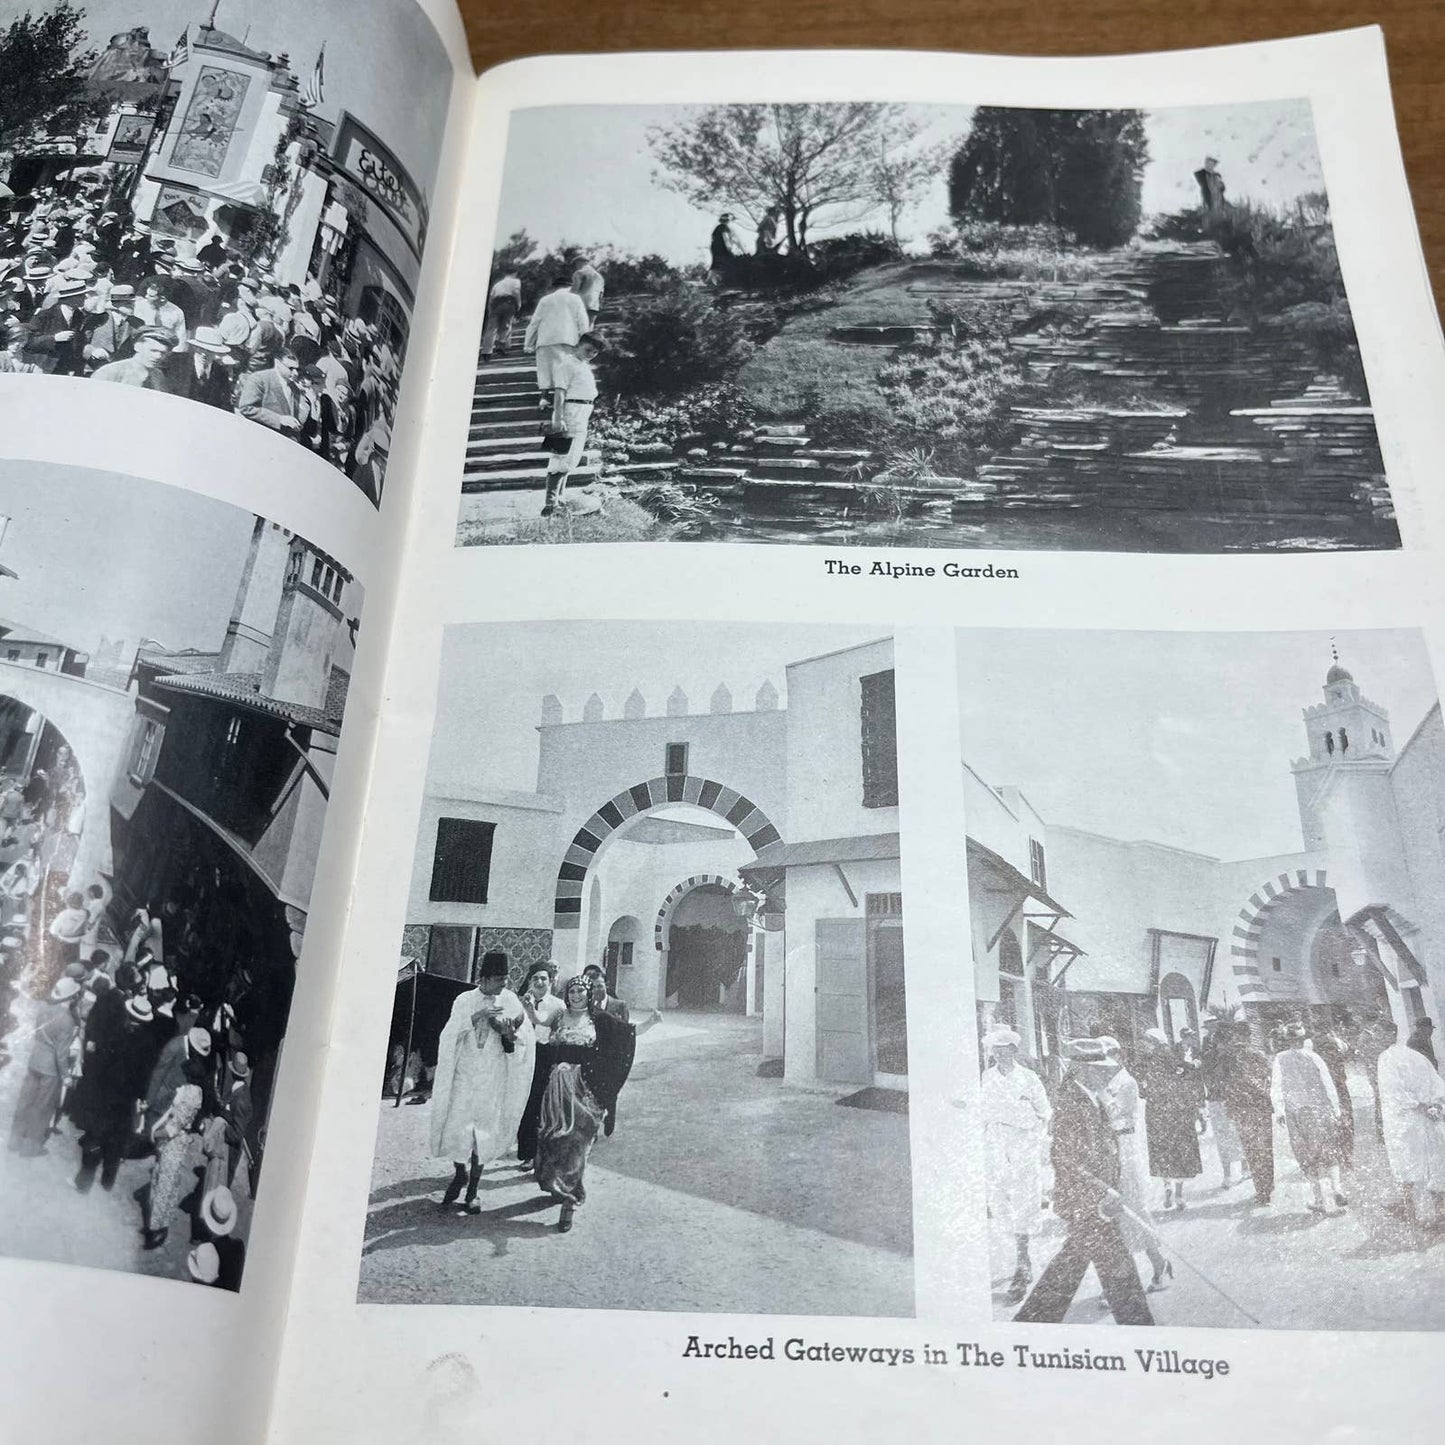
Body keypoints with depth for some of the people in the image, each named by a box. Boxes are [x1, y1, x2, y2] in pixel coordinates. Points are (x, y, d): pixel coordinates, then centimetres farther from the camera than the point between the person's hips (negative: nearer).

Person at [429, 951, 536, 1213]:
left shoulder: (510, 1001, 0)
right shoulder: (465, 1000, -2)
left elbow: (526, 1039, -1)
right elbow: (450, 1035, -12)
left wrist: (509, 1034, -22)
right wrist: (477, 1017, -24)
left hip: (493, 1077, 0)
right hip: (464, 1073, 0)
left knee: (485, 1130, 3)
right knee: (457, 1126, -2)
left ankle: (472, 1191, 16)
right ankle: (460, 1173, 26)